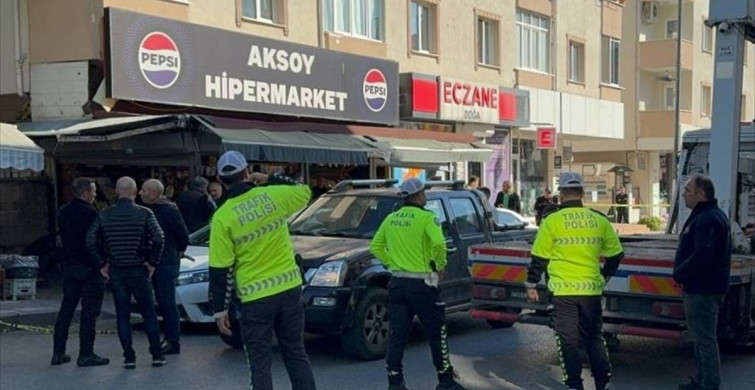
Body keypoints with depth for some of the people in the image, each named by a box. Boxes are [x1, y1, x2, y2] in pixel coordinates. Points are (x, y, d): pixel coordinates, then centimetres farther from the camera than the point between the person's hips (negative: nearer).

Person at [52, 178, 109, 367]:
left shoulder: (63, 212, 10)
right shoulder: (89, 213, -14)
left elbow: (61, 239, 17)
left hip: (69, 265, 7)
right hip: (89, 267, -7)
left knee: (66, 309, 13)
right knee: (89, 311, -3)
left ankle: (58, 352, 15)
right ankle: (85, 355, -2)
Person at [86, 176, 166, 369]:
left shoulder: (104, 215, 2)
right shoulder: (144, 213, -6)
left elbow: (91, 240, -5)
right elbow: (158, 238, -17)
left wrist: (102, 264, 2)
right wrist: (152, 262, -7)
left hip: (115, 271, 2)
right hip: (138, 270, -2)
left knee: (122, 315, 9)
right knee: (149, 313, 7)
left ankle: (129, 357, 7)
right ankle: (157, 355, 6)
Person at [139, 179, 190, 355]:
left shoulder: (169, 210, -15)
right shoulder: (150, 209, 10)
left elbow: (183, 235, -12)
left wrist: (177, 253, 2)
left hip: (166, 263, -8)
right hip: (155, 262, 8)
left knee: (168, 303, -4)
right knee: (162, 303, 14)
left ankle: (174, 342, 2)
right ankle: (169, 338, 23)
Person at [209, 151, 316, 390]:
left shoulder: (223, 216, -10)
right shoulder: (274, 195, -3)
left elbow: (220, 269, -8)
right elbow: (305, 191, 20)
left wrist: (220, 309, 0)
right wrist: (268, 179, 20)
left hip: (255, 298, -3)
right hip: (290, 288, 3)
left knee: (260, 363, 6)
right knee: (296, 353, 16)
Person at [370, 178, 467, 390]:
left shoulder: (391, 218, 9)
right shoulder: (426, 217, -10)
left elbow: (375, 247, 13)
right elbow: (438, 243, -26)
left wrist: (392, 263, 13)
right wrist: (440, 265, -10)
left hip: (397, 283, 6)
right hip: (421, 284, -5)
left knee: (397, 334, 8)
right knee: (437, 333, 8)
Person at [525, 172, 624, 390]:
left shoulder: (552, 221, -7)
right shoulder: (600, 220, 3)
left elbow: (539, 258, -4)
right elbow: (616, 255, 10)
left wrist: (531, 284, 8)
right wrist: (604, 277, 27)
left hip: (564, 291, -3)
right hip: (591, 290, 4)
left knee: (568, 341, 5)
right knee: (594, 338, 17)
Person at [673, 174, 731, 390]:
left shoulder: (708, 219, -19)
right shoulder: (708, 215, 16)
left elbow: (702, 256, -28)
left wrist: (679, 275, -16)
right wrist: (683, 275, 12)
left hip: (703, 290, -11)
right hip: (700, 287, 11)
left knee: (705, 338, -6)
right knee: (700, 336, 18)